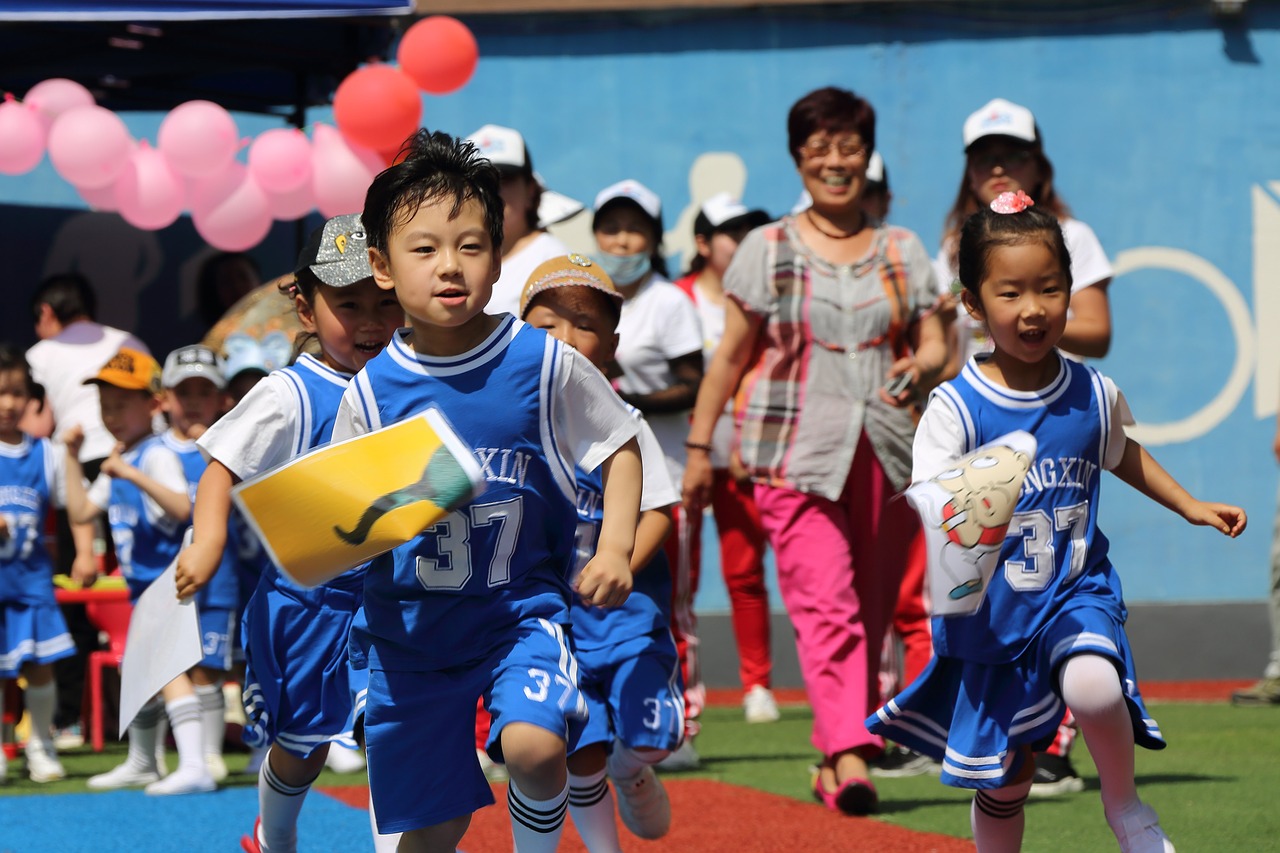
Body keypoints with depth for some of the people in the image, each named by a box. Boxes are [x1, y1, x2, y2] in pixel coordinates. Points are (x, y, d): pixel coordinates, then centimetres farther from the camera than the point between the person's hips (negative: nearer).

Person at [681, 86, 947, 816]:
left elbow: (935, 345, 9)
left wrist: (920, 369, -14)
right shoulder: (767, 250, 6)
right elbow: (731, 355, 9)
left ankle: (833, 758, 13)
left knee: (871, 613, 4)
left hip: (886, 451, 3)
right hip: (796, 452, -3)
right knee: (826, 608, -16)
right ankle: (850, 756, -26)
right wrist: (700, 444, 8)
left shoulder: (902, 251, 12)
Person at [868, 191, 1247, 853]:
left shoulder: (1095, 395, -2)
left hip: (1075, 593, 1)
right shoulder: (955, 407, -13)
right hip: (991, 614, -1)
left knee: (1093, 687, -32)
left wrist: (1191, 506, 18)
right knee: (1002, 782, 10)